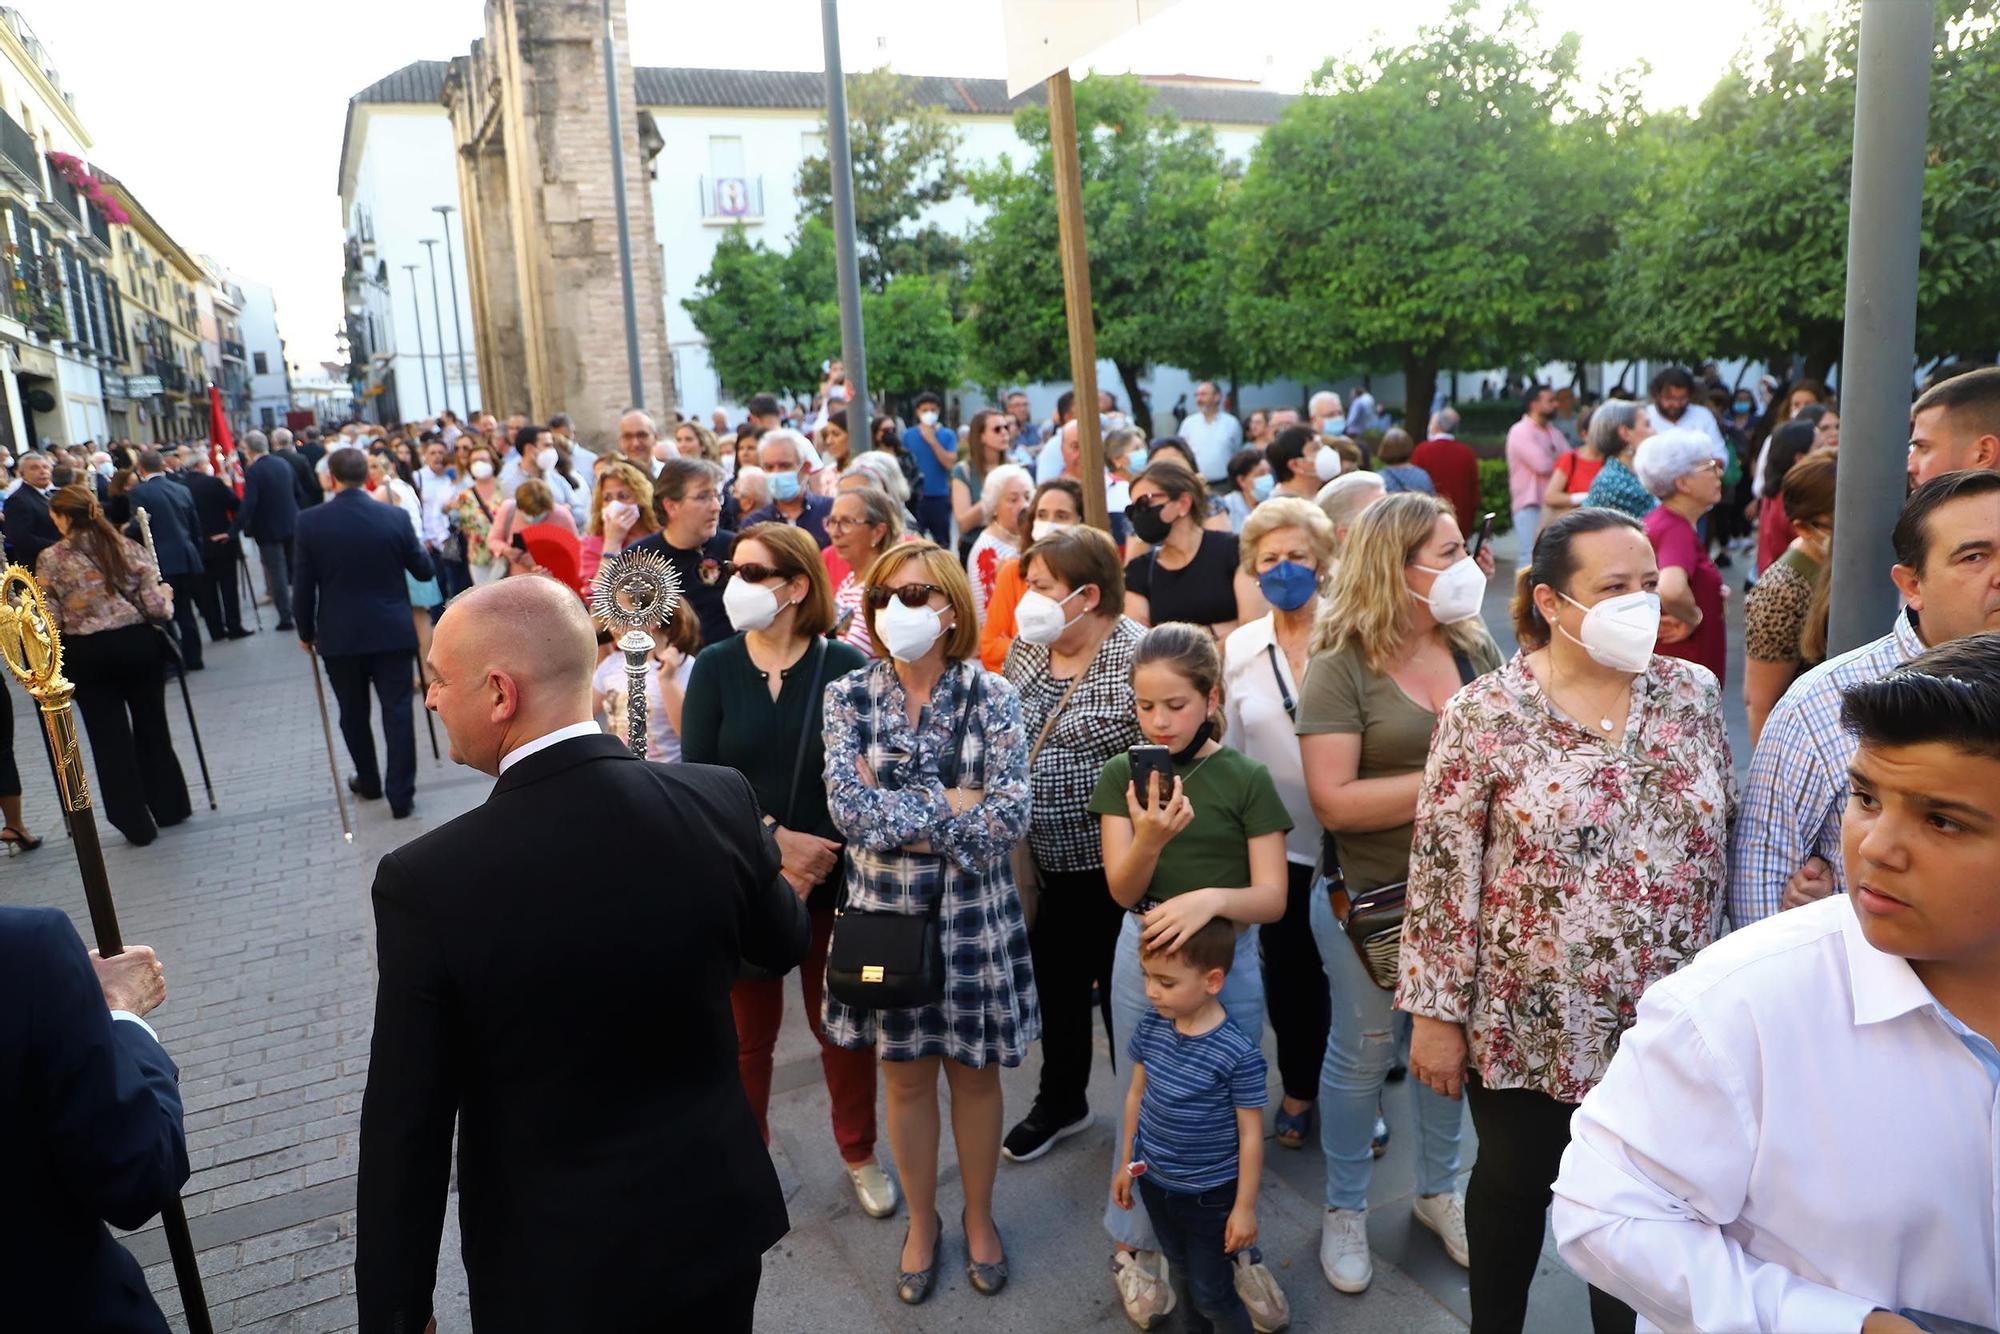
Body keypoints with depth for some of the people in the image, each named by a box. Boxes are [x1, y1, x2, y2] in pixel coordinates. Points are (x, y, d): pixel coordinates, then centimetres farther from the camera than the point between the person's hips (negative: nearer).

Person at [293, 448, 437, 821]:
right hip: (392, 632, -1)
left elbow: (303, 586, -3)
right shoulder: (396, 516, -9)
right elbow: (423, 571, 1)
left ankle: (368, 781, 32)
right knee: (397, 712, 3)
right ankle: (400, 795, 2)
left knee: (353, 713, 17)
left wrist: (306, 631, 11)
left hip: (339, 636, 1)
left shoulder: (310, 522, -8)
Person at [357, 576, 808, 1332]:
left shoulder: (427, 883, -24)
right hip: (718, 1211, 3)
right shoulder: (720, 803, -17)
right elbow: (782, 945, 2)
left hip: (557, 1265, -2)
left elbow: (407, 1129, -15)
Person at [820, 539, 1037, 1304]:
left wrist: (892, 813, -16)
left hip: (972, 912, -1)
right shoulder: (849, 696, -4)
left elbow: (1009, 819, -18)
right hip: (885, 910, 1)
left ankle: (979, 1216, 38)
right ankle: (922, 1221, 38)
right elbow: (846, 806, -16)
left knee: (974, 1070, 14)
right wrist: (952, 801, -18)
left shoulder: (990, 696, -8)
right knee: (905, 1075, 15)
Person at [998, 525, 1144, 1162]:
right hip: (1047, 858, 6)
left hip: (1113, 863, -6)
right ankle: (1060, 1103, 42)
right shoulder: (1025, 649, 3)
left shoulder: (1136, 654, -18)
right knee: (1056, 982, 20)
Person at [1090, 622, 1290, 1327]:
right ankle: (1137, 1248, 35)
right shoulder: (1123, 775, -4)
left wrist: (1212, 898, -32)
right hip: (1143, 952, 1)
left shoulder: (1246, 779, -10)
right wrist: (1149, 837, -30)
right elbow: (1123, 889, -10)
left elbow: (1271, 899, -12)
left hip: (1227, 956, -1)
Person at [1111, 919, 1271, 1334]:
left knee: (1211, 1292, 10)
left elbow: (1250, 1134, -17)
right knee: (1181, 1267, 26)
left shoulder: (1238, 1054, -27)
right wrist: (1127, 1164, 12)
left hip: (1210, 1195, -5)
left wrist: (1245, 1206, -10)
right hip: (1154, 1182, 6)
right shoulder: (1150, 1029, -12)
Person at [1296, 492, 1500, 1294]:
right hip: (1369, 899, -5)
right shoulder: (1340, 666, -16)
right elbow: (1333, 801, -22)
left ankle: (1438, 1191, 43)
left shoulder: (1475, 648, 1)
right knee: (1362, 1052, 12)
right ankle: (1344, 1210, 34)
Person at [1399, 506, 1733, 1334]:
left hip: (1667, 1021, 3)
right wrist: (1436, 1012, -10)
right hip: (1526, 1022, -3)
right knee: (1513, 1186, 18)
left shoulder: (1694, 694, -2)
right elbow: (1442, 872, -12)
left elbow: (1723, 839, 7)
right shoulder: (1485, 714, -14)